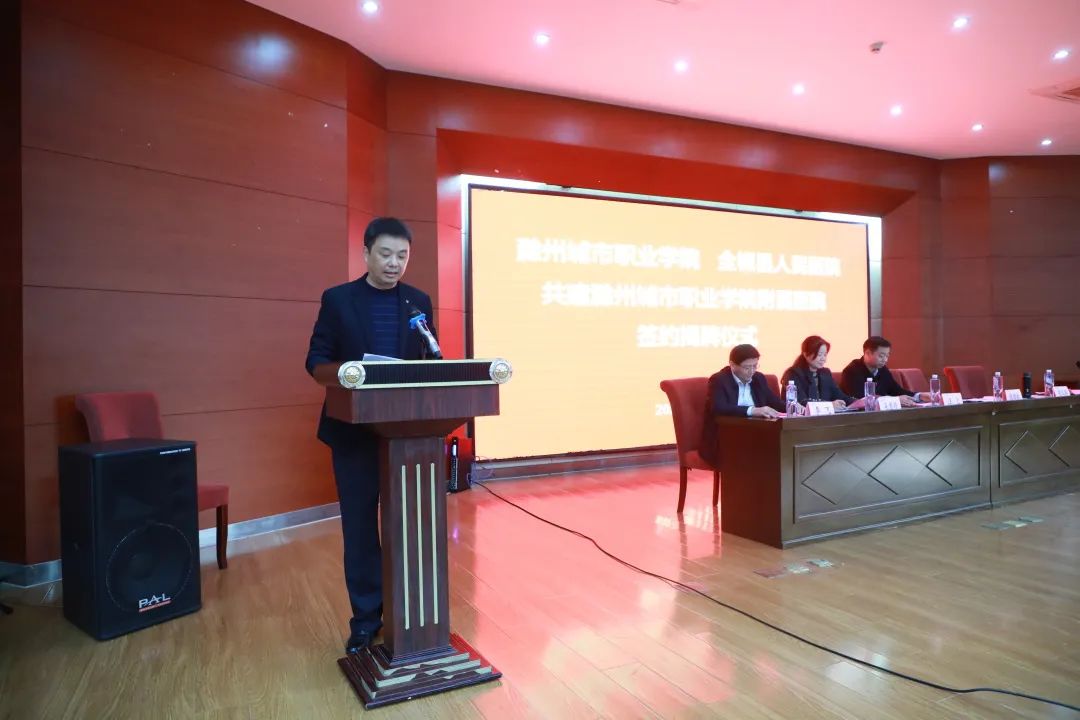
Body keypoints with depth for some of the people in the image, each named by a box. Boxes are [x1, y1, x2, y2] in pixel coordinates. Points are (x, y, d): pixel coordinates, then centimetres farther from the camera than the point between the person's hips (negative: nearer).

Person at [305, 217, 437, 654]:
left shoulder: (419, 301, 7)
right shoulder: (337, 299, 1)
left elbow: (430, 360, 7)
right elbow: (316, 358, -1)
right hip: (354, 430, -1)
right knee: (359, 528, 7)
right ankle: (366, 619, 22)